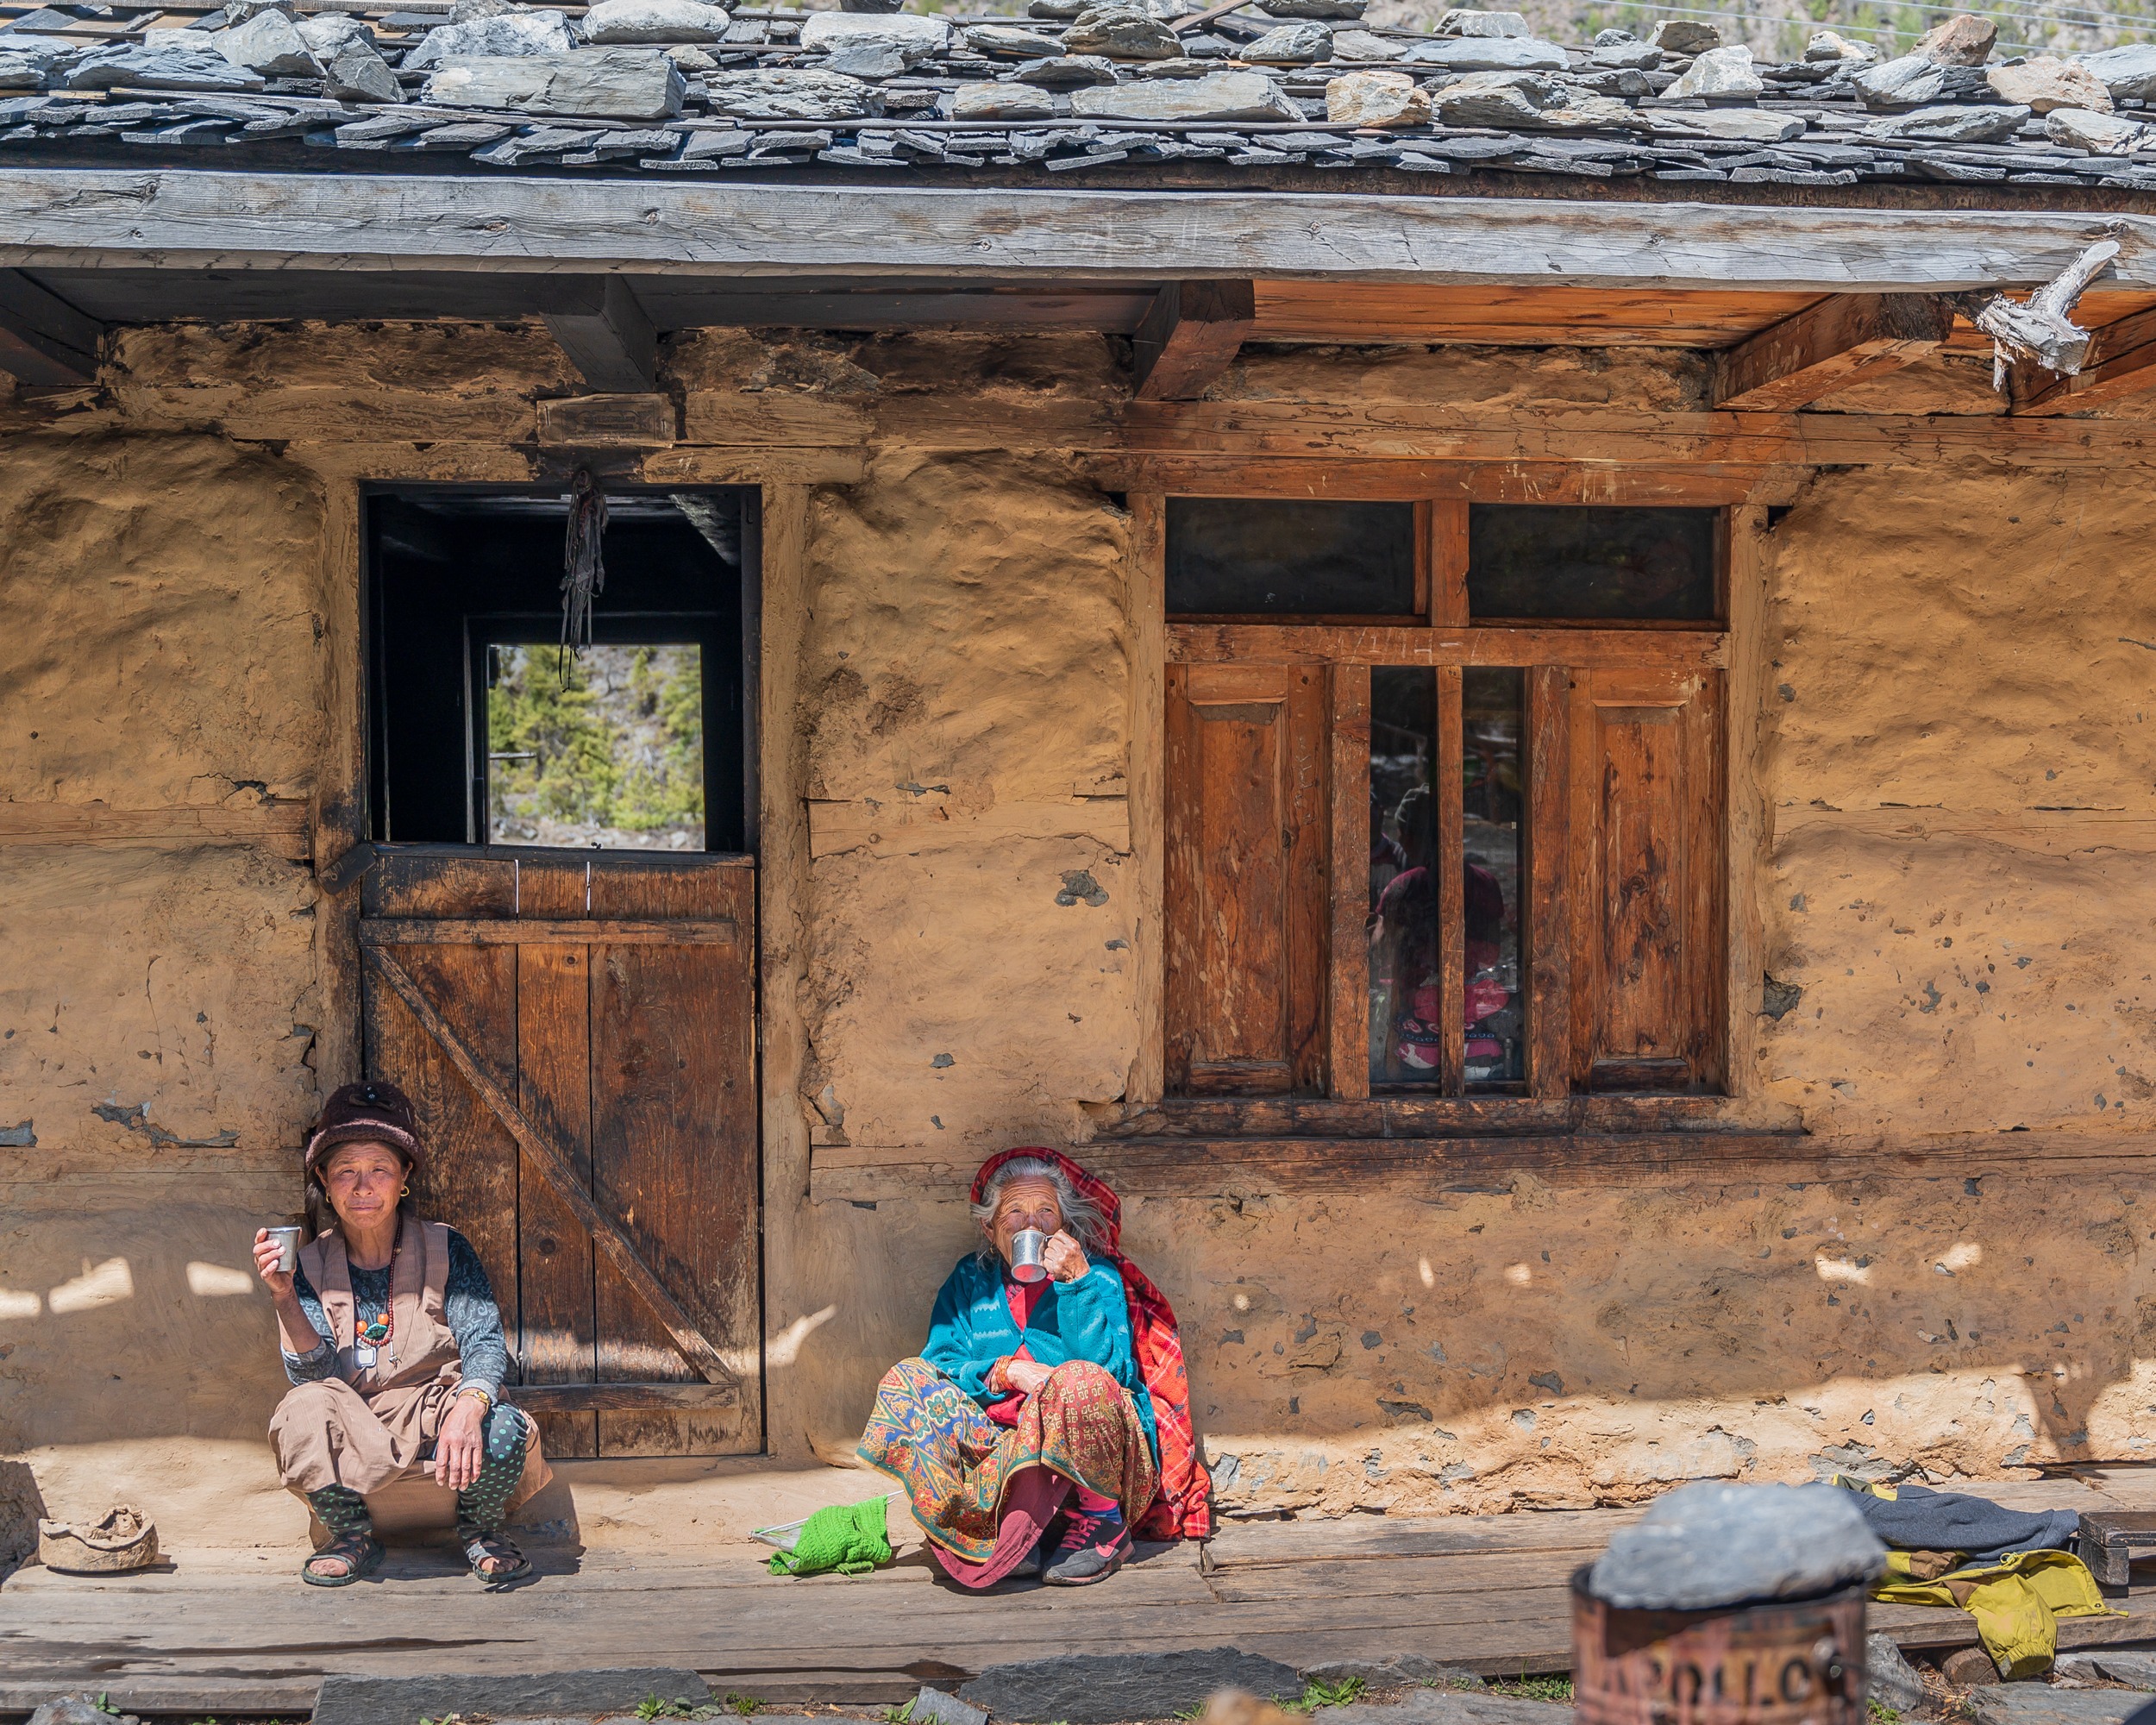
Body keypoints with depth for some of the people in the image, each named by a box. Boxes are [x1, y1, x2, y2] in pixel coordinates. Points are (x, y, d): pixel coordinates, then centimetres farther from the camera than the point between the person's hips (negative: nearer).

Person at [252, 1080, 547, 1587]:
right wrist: (284, 1298, -24)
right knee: (305, 1406, -31)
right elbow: (314, 1374, -8)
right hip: (354, 1427, 1)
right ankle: (353, 1539, -6)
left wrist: (467, 1410, -35)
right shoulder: (311, 1266, 1)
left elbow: (485, 1344, -13)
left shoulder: (446, 1251, -2)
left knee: (503, 1429, -33)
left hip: (436, 1411, -1)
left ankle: (479, 1531, 2)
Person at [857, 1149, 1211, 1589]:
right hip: (998, 1443, 4)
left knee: (1077, 1382, -36)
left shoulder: (1098, 1276, 3)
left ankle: (1105, 1524, -12)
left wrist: (1077, 1283, -18)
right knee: (905, 1381, -15)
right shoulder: (970, 1281, 13)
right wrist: (1003, 1372, -16)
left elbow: (1108, 1367, -12)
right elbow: (940, 1362, 2)